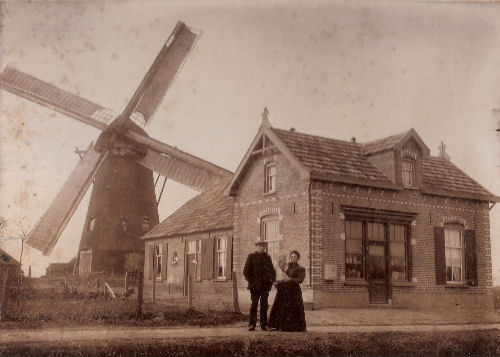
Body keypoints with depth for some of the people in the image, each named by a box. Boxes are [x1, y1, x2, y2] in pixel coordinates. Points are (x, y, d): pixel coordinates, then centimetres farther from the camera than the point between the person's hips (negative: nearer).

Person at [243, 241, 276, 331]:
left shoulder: (267, 258, 13)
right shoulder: (251, 257, 1)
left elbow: (272, 270, 20)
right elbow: (246, 271, 0)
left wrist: (271, 280, 4)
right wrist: (251, 281, -8)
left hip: (265, 286, 3)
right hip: (255, 286, -3)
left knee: (264, 305, 6)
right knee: (254, 305, -2)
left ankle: (264, 324, 12)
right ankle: (252, 324, 2)